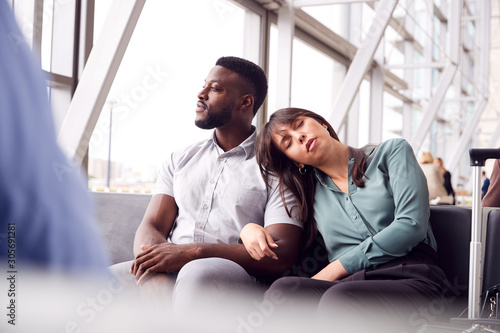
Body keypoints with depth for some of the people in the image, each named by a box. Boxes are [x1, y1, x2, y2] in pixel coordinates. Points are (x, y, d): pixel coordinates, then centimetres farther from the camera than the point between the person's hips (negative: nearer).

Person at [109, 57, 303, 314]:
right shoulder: (180, 160, 21)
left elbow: (282, 255, -6)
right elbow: (151, 226, 10)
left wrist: (192, 252, -17)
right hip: (168, 273, 4)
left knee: (199, 273, -39)